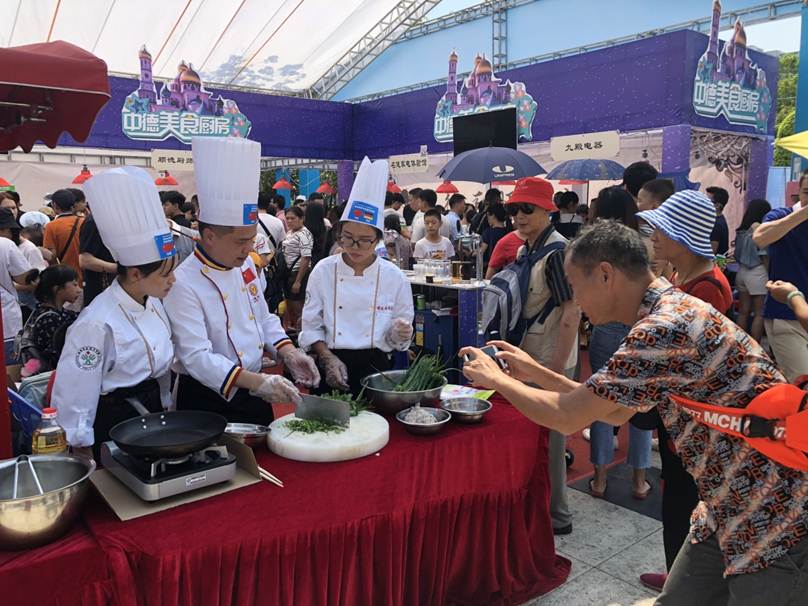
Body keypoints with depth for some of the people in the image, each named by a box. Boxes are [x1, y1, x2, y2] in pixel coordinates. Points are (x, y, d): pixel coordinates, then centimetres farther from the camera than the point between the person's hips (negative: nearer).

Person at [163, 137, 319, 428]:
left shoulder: (244, 264, 2)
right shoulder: (183, 284, -22)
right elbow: (196, 357, -27)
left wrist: (288, 352, -6)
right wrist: (257, 381, -36)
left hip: (254, 393, 7)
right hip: (209, 402, -7)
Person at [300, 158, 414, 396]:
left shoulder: (394, 277, -4)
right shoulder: (324, 271, -3)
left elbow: (396, 339, 4)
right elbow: (311, 327, 2)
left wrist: (399, 335, -18)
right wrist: (329, 358, -12)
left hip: (375, 367, 0)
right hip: (331, 368, 0)